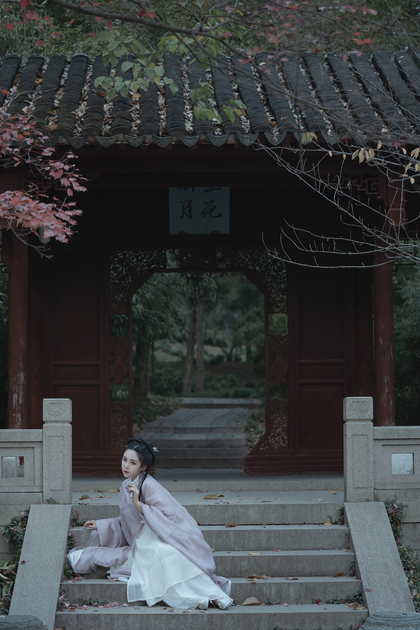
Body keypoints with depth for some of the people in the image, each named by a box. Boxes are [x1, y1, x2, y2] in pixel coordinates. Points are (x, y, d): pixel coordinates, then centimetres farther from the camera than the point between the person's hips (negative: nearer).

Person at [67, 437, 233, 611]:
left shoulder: (148, 485, -14)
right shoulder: (126, 486, 11)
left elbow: (167, 516, -22)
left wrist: (138, 504, -28)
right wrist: (99, 525, 22)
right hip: (140, 543, 7)